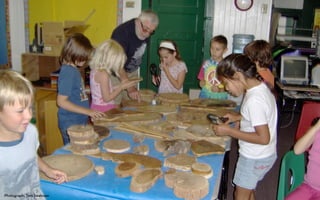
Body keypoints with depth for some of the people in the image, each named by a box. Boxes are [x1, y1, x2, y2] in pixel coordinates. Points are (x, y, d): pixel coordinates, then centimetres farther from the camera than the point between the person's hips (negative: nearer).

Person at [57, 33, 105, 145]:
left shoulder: (73, 69, 7)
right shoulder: (68, 72, -20)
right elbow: (61, 101, -22)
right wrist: (88, 111, -21)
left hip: (79, 121, 9)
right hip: (71, 124, -9)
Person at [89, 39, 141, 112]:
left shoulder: (95, 70, 8)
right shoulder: (103, 74, -18)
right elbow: (107, 98, -17)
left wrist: (120, 85, 13)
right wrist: (122, 87, -9)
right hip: (103, 109, -9)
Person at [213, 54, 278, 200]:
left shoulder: (254, 100, -30)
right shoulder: (260, 87, -2)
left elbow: (263, 138, -29)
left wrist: (229, 131, -24)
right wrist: (239, 117, 4)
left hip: (255, 158, -9)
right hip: (260, 155, 9)